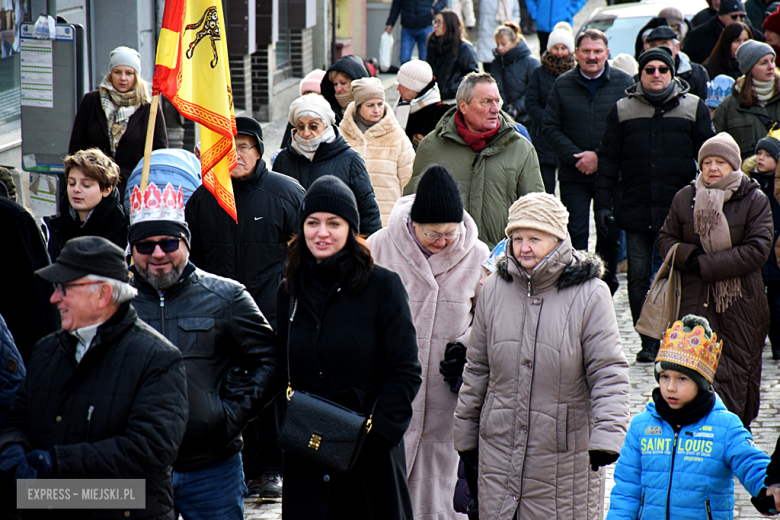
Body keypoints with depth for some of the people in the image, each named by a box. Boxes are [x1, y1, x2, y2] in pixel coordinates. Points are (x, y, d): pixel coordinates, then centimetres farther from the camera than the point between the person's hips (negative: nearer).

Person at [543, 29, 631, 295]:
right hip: (573, 175, 0)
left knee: (609, 236, 7)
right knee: (575, 235, -4)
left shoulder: (623, 83, 0)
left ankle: (606, 290, 22)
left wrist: (600, 157, -12)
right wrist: (576, 157, -11)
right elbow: (550, 127, 3)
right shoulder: (562, 85, 4)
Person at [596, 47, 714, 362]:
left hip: (680, 207, -1)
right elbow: (609, 159, 9)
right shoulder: (622, 110, 8)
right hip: (636, 209, 1)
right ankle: (648, 342, 7)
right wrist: (602, 203, 2)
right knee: (639, 275, 1)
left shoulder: (693, 107, 6)